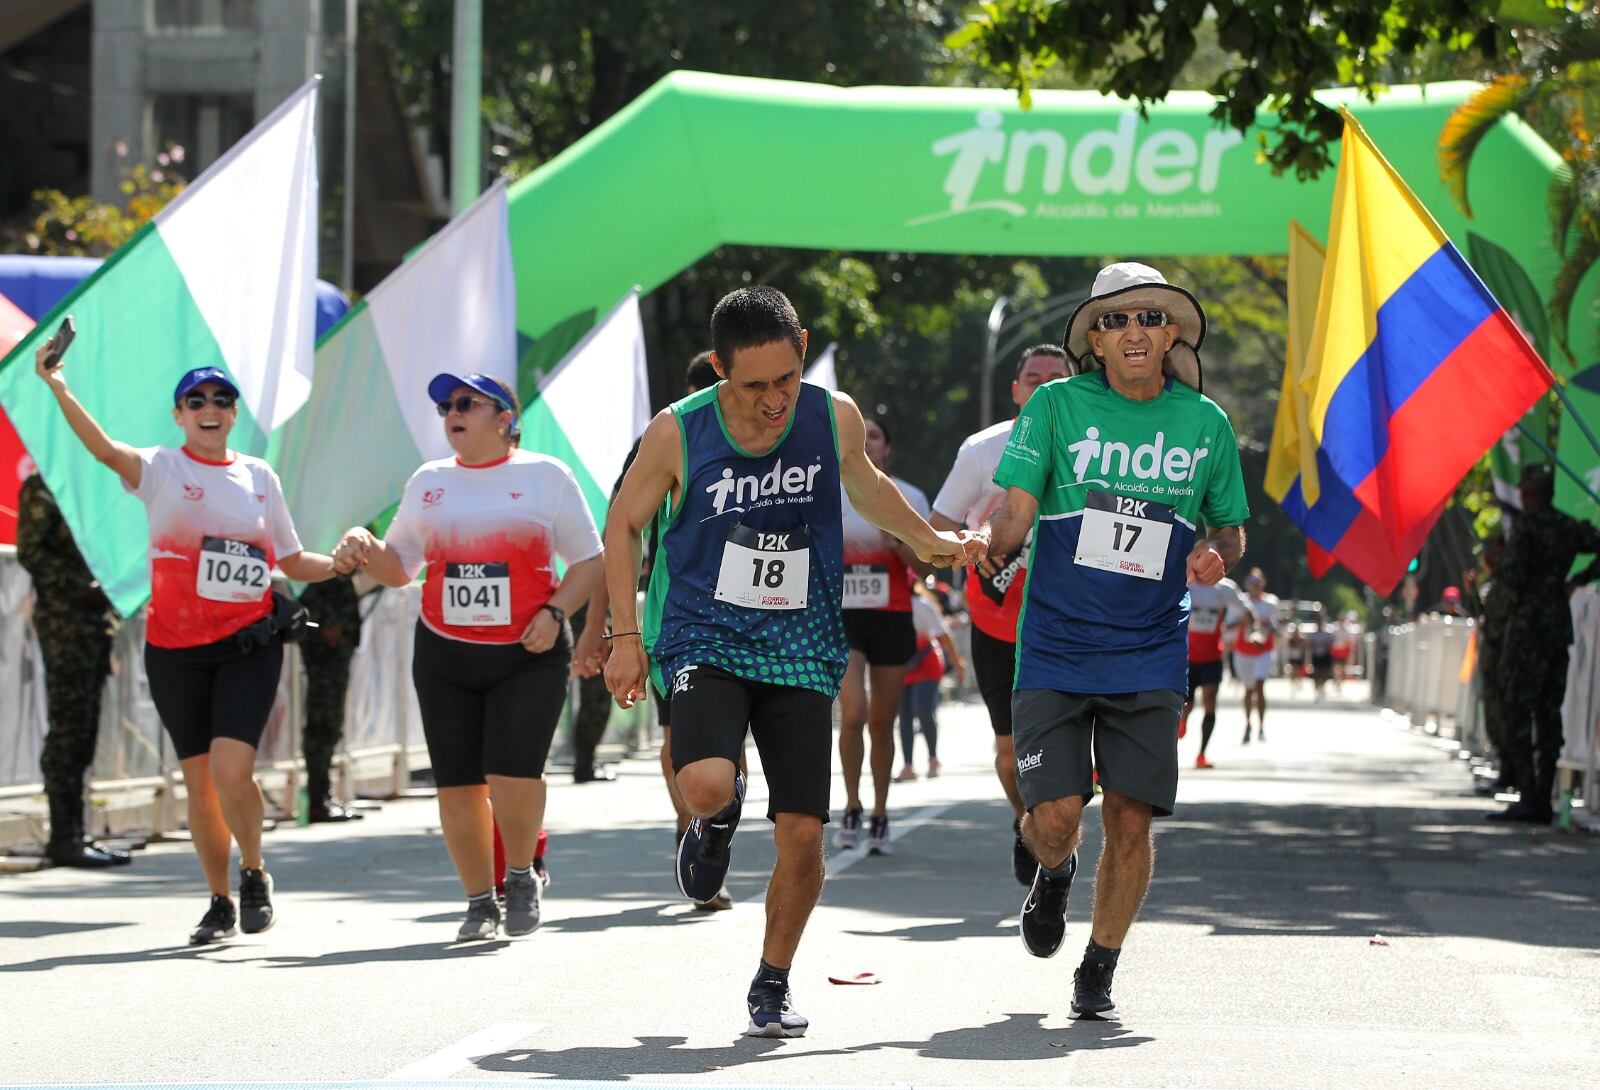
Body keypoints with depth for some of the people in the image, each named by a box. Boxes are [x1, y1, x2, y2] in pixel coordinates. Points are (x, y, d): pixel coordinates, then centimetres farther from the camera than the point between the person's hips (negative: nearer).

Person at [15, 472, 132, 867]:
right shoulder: (40, 487, -5)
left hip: (94, 620, 8)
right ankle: (63, 838, -8)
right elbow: (30, 552, -13)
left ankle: (73, 835, 10)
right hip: (63, 622, -8)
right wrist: (82, 589, -18)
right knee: (68, 727, -9)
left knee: (83, 730, 7)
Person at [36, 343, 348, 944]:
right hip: (175, 650, 0)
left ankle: (254, 872, 10)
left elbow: (292, 561, 18)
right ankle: (220, 904, 21)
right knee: (199, 779, 5)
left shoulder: (260, 476, 9)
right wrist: (59, 389, -38)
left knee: (230, 770, -16)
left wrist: (346, 562, -1)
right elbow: (106, 449, -22)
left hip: (249, 646, 0)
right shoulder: (161, 468, -1)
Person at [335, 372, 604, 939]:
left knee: (512, 774, -16)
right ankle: (480, 902, 16)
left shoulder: (546, 476, 1)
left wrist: (554, 611, -12)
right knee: (457, 784, 2)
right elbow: (399, 568, 16)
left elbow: (589, 559, 3)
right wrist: (367, 549, -6)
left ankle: (522, 876, 10)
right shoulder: (428, 482, 11)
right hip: (445, 656, 4)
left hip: (529, 656, -4)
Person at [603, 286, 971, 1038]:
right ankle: (717, 820, 12)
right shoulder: (677, 434, -10)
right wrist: (626, 637, 1)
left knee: (802, 833, -3)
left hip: (800, 650, 2)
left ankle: (773, 983, 20)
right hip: (702, 639, -2)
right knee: (707, 786, -28)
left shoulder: (835, 419, -4)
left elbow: (865, 484, 20)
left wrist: (927, 541, 23)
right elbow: (623, 524, 4)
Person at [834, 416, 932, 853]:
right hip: (843, 618, 0)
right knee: (853, 713, -18)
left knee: (882, 722, 5)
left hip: (892, 619, 0)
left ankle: (880, 817, 15)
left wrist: (895, 542, -16)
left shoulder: (909, 498, 3)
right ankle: (851, 810, -3)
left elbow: (924, 567, 1)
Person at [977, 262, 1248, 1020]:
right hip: (1054, 648, -1)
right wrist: (985, 546, -28)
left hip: (1150, 654, 2)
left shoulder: (1205, 423, 6)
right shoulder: (1057, 406, -1)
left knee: (1130, 820, -4)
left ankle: (1097, 976, 15)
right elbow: (1015, 514, -7)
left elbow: (1230, 528, 16)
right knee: (1055, 816, -9)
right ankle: (1054, 874, 29)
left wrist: (1215, 554, -6)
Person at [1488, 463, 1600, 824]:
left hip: (1529, 622, -7)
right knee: (1549, 713, 9)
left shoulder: (1527, 524, -10)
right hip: (1561, 624, 7)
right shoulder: (1570, 527, 11)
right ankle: (1544, 801, 8)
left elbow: (1514, 575, -18)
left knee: (1517, 712, -7)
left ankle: (1528, 798, -15)